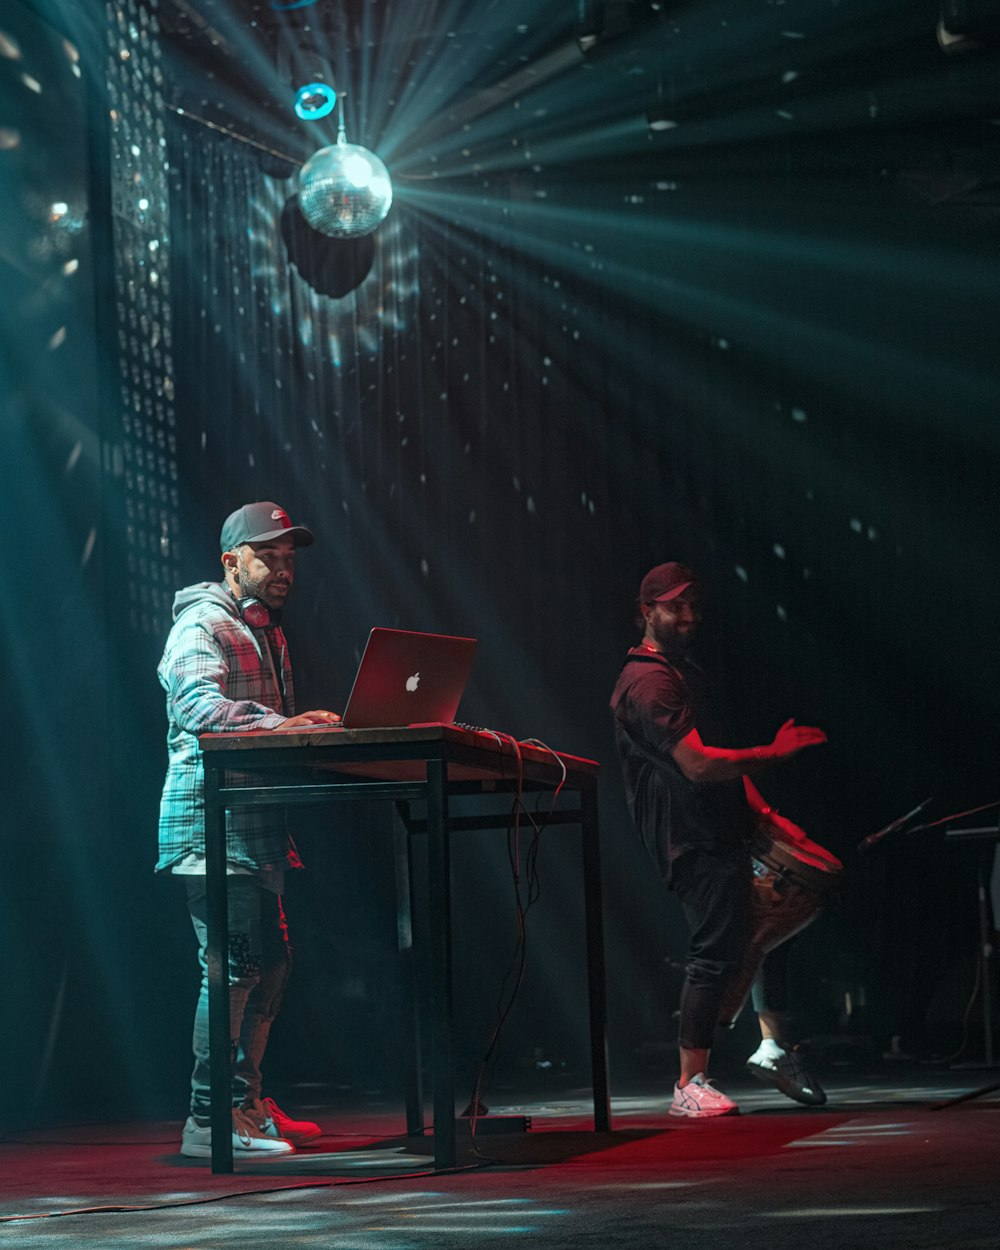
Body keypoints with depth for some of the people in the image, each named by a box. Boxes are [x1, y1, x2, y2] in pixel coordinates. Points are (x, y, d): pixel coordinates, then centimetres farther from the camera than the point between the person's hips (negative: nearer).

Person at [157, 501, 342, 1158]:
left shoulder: (270, 634, 22)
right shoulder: (202, 628, -9)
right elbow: (200, 707, -27)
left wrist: (314, 728, 3)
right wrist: (280, 726, -40)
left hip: (259, 828, 10)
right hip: (213, 826, -10)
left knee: (270, 963, 11)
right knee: (233, 967, -14)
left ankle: (247, 1104, 20)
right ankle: (207, 1122, -13)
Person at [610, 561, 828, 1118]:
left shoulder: (687, 672, 20)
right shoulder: (648, 684, -14)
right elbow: (699, 764, -23)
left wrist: (766, 813, 14)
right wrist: (775, 752, -16)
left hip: (726, 828, 10)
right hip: (695, 841, -10)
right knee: (716, 952, -12)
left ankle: (775, 1048, 20)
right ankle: (691, 1086, -9)